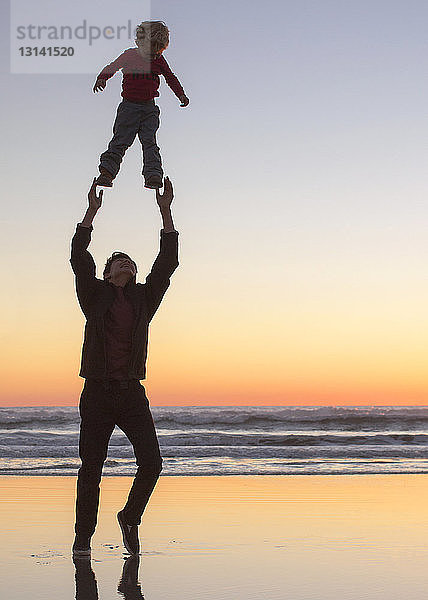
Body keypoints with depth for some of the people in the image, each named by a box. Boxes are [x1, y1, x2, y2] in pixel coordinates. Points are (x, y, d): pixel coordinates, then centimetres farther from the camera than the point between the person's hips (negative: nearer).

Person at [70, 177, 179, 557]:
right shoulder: (95, 295, 10)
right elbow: (78, 258, -3)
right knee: (91, 469, 0)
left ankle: (130, 518, 16)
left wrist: (166, 212, 1)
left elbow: (168, 262, 7)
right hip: (97, 393, -2)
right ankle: (83, 538, 13)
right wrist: (92, 212, -8)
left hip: (133, 393, 2)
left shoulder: (144, 298, 15)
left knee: (151, 462, -9)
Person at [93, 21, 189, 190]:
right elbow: (111, 68, 5)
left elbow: (171, 78, 18)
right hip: (129, 105, -2)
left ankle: (153, 175, -12)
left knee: (149, 141, -6)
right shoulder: (129, 56, -4)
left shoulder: (159, 61, 4)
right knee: (120, 141, -5)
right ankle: (106, 171, -4)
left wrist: (181, 94, 10)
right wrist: (101, 79, -13)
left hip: (149, 108, 2)